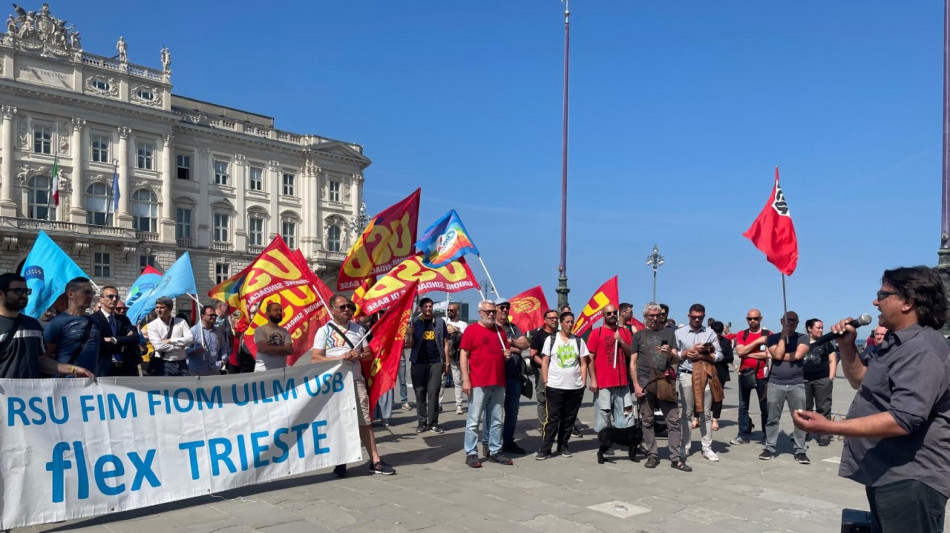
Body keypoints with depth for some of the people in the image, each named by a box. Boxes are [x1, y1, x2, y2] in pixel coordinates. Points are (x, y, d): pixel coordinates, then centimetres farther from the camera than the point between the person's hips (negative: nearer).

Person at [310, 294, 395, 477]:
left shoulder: (358, 329, 13)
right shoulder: (323, 331, 0)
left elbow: (369, 352, 16)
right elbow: (315, 359, -8)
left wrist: (360, 355, -7)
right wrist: (340, 357, -17)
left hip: (356, 380, 3)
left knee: (364, 421, 2)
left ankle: (375, 461, 6)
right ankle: (340, 463, 16)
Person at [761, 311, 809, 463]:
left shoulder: (803, 338, 5)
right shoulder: (773, 338, 7)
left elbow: (798, 355, -12)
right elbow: (778, 355, -10)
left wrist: (778, 356, -3)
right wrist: (783, 335, -5)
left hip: (797, 384, 0)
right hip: (775, 384, 0)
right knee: (772, 419, 4)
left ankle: (800, 451, 8)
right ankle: (769, 448, 12)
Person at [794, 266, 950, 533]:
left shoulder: (922, 351, -21)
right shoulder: (897, 342, 14)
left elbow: (903, 420, -30)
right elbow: (862, 381, 24)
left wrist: (829, 427, -33)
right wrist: (847, 346, 7)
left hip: (910, 480, -11)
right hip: (887, 474, 11)